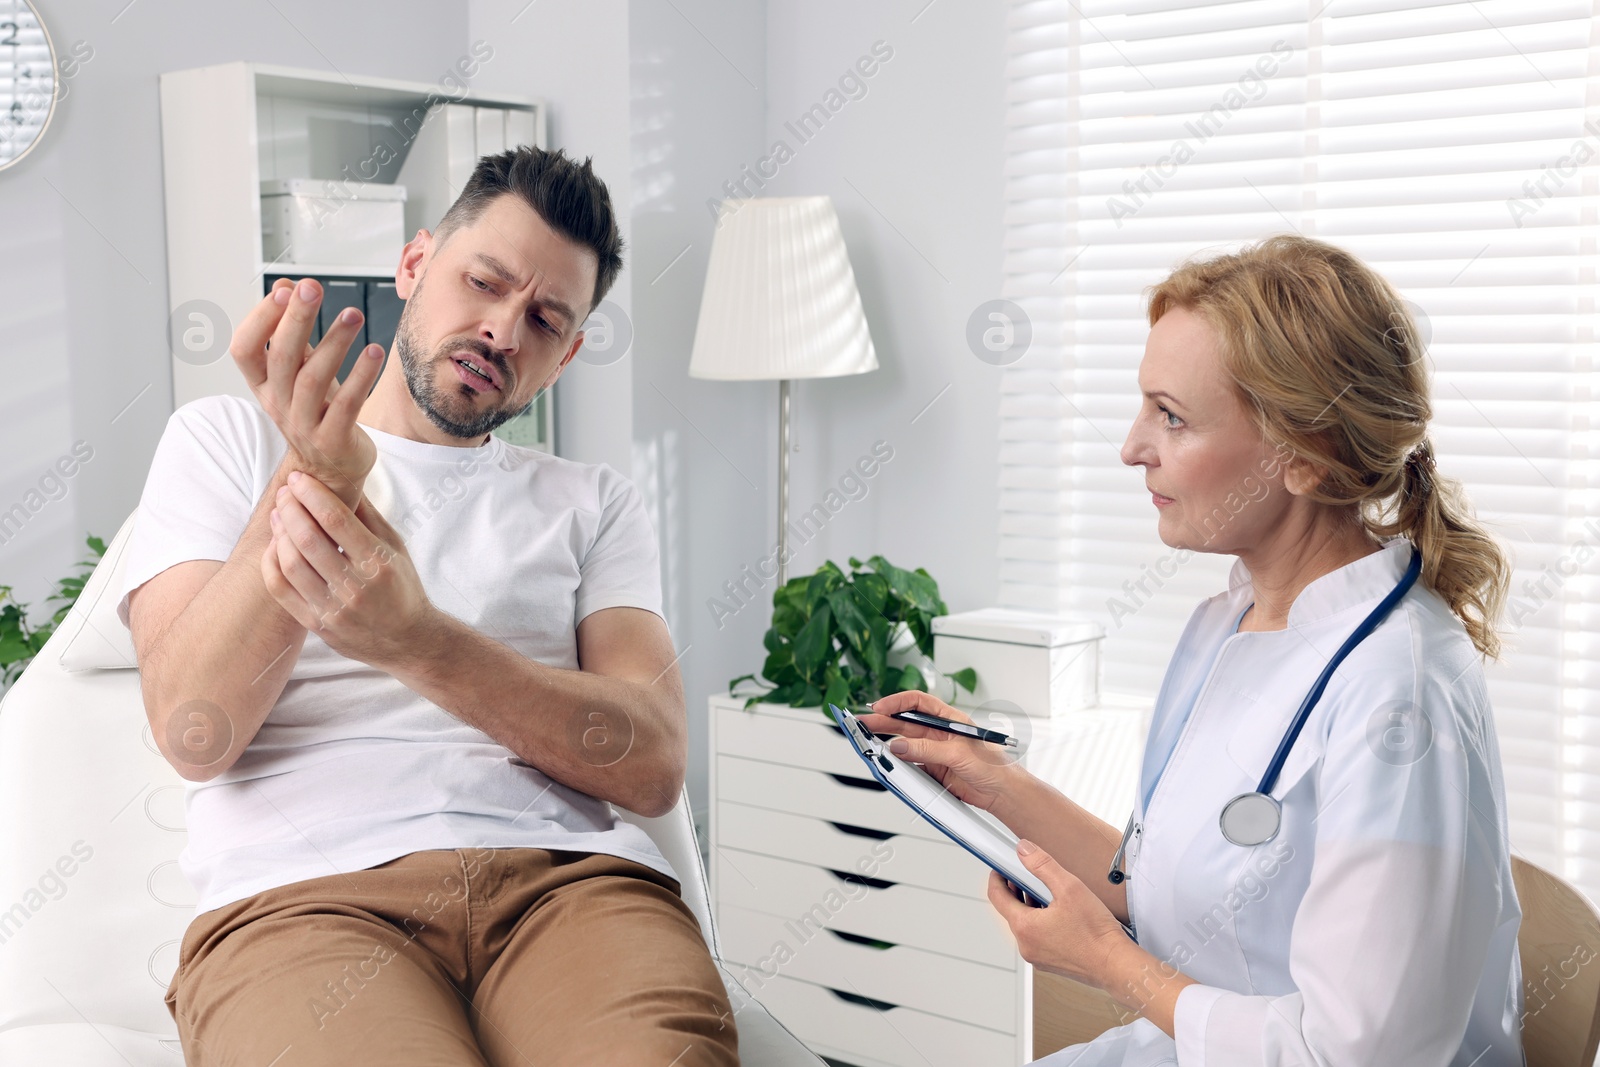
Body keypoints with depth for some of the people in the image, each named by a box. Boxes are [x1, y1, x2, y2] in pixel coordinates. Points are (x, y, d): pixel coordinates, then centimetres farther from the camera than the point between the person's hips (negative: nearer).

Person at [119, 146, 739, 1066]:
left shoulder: (594, 502, 20)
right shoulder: (226, 439, 18)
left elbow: (655, 766, 2)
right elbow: (193, 734, 2)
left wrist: (414, 637, -14)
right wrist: (310, 479, -12)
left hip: (565, 873, 2)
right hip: (303, 888, -2)